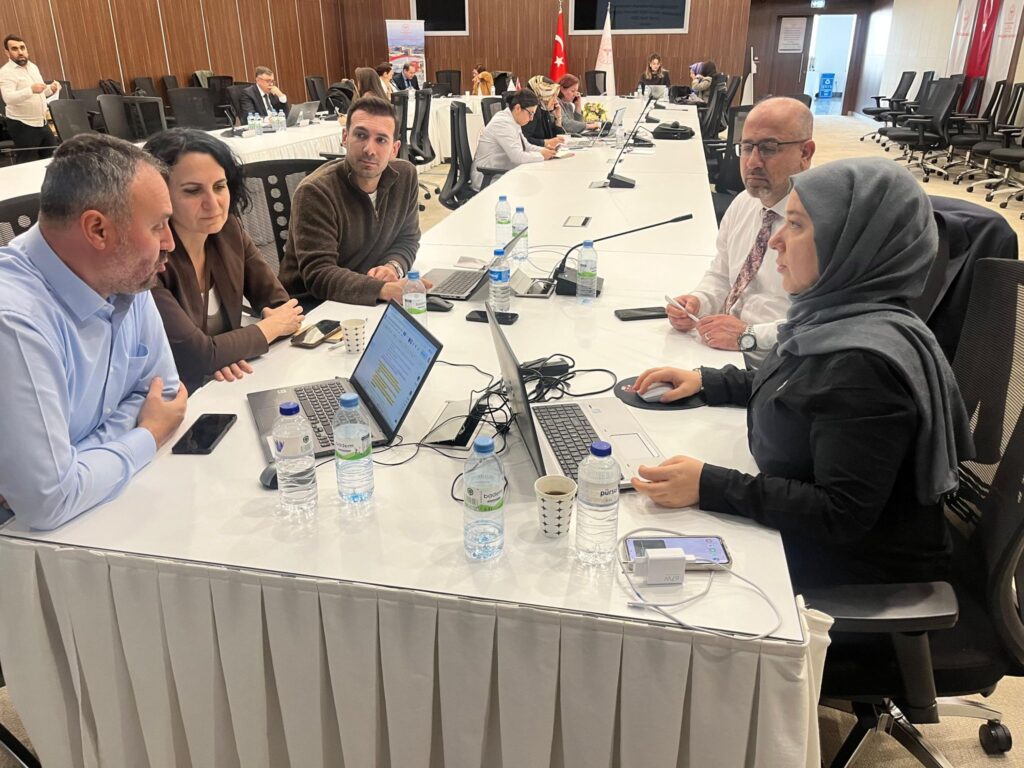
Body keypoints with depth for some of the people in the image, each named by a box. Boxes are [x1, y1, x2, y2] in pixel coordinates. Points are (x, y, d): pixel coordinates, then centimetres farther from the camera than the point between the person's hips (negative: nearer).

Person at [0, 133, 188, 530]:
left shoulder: (123, 276, -7)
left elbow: (161, 389, 3)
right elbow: (49, 501, -28)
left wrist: (69, 466, -13)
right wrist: (149, 438, -12)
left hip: (102, 506, 7)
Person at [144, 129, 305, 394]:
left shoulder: (229, 230, -3)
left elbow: (279, 303, 1)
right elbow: (196, 355, -22)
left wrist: (234, 350, -17)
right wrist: (272, 327, -8)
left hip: (227, 388, 6)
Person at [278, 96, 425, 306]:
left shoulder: (405, 176, -4)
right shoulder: (315, 192, -21)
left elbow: (407, 239, 7)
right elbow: (319, 275, -28)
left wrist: (394, 267, -16)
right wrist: (385, 290, -42)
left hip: (365, 301, 7)